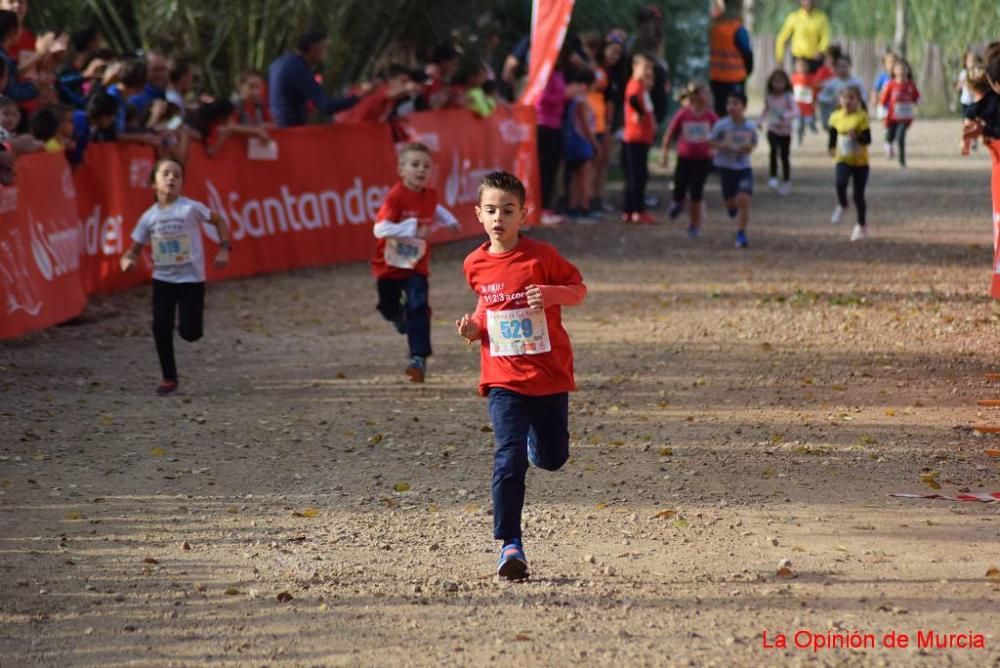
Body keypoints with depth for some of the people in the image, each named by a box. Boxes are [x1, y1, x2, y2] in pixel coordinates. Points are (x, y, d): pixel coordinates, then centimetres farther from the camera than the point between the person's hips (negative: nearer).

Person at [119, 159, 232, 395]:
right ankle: (169, 378, 11)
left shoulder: (190, 208, -10)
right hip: (162, 278, 3)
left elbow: (218, 222, 3)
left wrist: (224, 249, -8)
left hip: (191, 278, -3)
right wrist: (128, 259, -15)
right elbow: (135, 248, 7)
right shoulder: (149, 217, -1)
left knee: (189, 332, -9)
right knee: (161, 329, -5)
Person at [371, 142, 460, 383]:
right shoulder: (396, 196, -23)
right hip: (389, 263, -2)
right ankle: (400, 317, 53)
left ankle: (419, 358, -13)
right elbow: (380, 228, -32)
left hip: (416, 264, 2)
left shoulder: (430, 195, -4)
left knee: (418, 307, -15)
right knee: (388, 307, 16)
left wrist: (449, 220, 11)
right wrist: (413, 229, -35)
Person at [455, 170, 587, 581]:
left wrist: (553, 293, -21)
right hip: (503, 379, 1)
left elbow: (579, 289, 0)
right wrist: (474, 328, -1)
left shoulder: (541, 256, -9)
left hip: (550, 375, -1)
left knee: (552, 458, 11)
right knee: (509, 459, -13)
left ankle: (535, 435, 49)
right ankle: (510, 545, -11)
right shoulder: (475, 265, 3)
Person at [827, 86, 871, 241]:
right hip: (843, 160, 2)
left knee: (858, 195, 5)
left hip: (860, 161, -2)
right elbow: (833, 134, 14)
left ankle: (861, 226, 24)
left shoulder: (861, 117, -12)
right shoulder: (836, 117, -1)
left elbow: (868, 139, -15)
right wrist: (831, 148, -4)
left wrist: (857, 136, -35)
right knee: (840, 183, -27)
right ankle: (841, 206, 4)